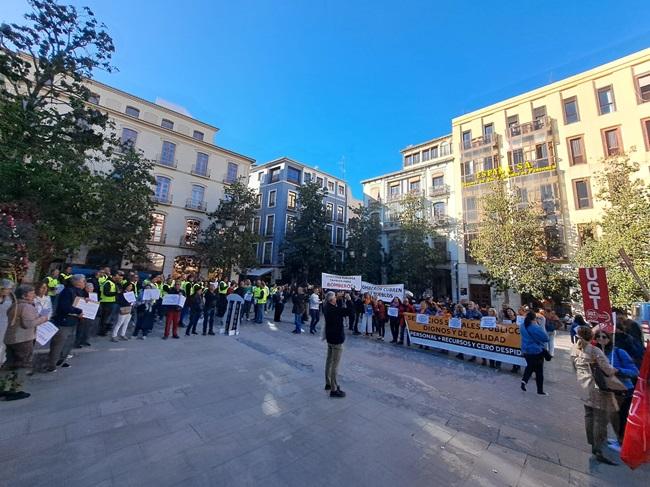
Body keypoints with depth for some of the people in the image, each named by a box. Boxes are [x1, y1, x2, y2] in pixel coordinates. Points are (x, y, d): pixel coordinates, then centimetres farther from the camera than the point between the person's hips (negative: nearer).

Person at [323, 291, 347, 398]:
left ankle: (328, 383, 34)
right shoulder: (333, 309, -27)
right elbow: (349, 311, -25)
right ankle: (334, 390, 10)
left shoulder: (327, 307, -1)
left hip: (330, 337, 9)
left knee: (329, 361, 19)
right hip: (336, 338, -9)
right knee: (335, 364, 1)